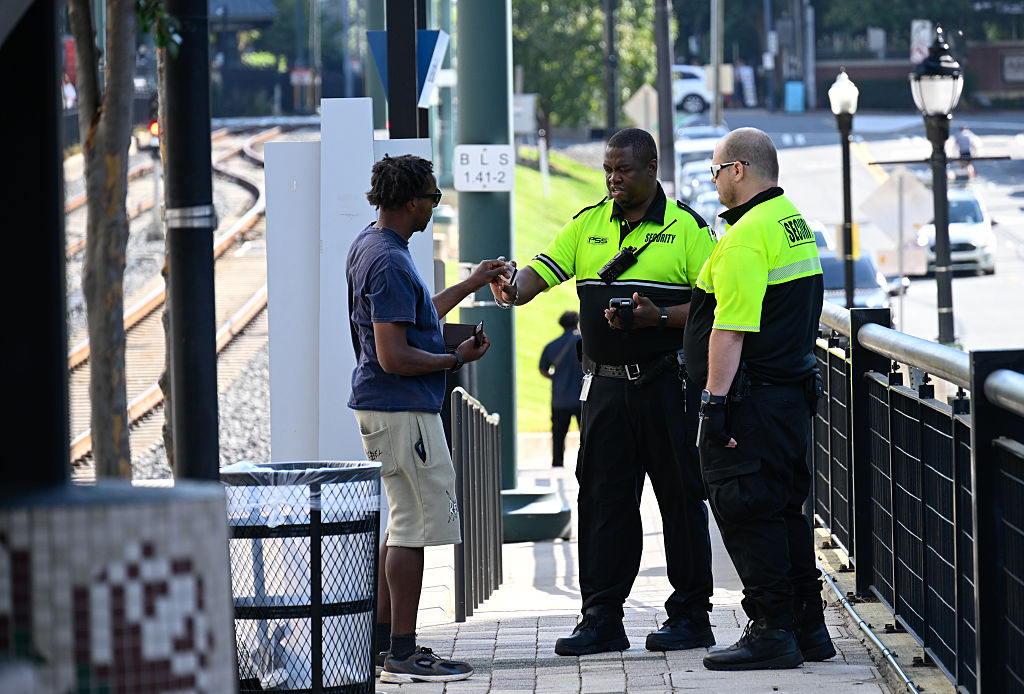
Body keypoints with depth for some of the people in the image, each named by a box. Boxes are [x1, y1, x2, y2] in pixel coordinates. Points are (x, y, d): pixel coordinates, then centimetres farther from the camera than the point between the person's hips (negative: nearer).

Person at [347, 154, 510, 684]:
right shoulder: (389, 262, -20)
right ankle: (402, 654, -4)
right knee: (416, 524, -6)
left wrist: (471, 285, 29)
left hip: (383, 406, 11)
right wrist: (458, 360, -12)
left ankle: (384, 637, 22)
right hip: (402, 411, -11)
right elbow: (394, 357, -24)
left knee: (406, 521, 18)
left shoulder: (371, 246, 13)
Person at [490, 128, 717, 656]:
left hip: (666, 385, -4)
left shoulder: (685, 227, -3)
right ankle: (601, 618, 8)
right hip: (605, 386, 4)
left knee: (680, 498, 1)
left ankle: (690, 616, 8)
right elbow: (543, 270, 4)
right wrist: (515, 289, -18)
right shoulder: (587, 224, 11)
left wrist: (660, 317, -20)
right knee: (603, 498, 4)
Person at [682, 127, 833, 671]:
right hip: (792, 390, 10)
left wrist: (715, 402, -21)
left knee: (746, 513, -5)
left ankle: (771, 631, -4)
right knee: (782, 510, 14)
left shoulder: (747, 235, -17)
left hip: (751, 398, -10)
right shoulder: (795, 224, 15)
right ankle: (807, 629, 18)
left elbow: (731, 330, -22)